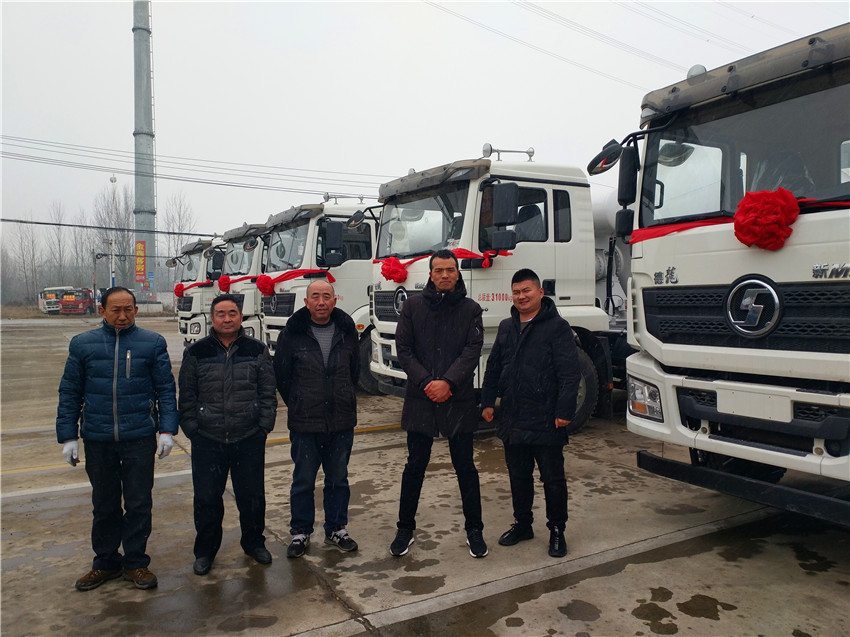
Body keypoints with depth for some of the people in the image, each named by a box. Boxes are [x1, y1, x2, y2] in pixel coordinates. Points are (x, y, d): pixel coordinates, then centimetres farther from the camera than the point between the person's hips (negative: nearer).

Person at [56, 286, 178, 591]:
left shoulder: (152, 343, 1)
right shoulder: (82, 344, 5)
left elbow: (166, 389, 1)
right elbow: (69, 393, 7)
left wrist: (167, 430, -7)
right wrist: (68, 436, 2)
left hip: (140, 439, -1)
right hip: (97, 440, 2)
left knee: (139, 504, 7)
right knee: (104, 505, 15)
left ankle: (135, 563, 23)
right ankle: (105, 562, 32)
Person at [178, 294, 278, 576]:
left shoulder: (257, 350, 3)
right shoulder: (196, 352, 3)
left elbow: (268, 392, 5)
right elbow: (187, 397, 6)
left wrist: (264, 426, -1)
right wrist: (191, 429, 0)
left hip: (250, 439, 0)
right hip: (207, 440, 0)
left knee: (252, 495, 12)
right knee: (206, 498, 10)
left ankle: (254, 543, 32)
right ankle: (205, 550, 29)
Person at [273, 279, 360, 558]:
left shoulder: (347, 331, 2)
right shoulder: (292, 334, -6)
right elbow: (281, 375, 3)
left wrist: (345, 401, 12)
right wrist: (298, 405, 7)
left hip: (342, 421, 2)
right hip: (304, 423, -2)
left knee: (338, 479, 14)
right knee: (303, 480, 10)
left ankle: (336, 529, 30)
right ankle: (301, 532, 27)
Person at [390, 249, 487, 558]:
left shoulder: (470, 309, 3)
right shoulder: (413, 306, 3)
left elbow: (472, 350, -7)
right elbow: (403, 349, -2)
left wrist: (448, 382, -20)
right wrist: (426, 382, -13)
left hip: (459, 400, 0)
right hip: (420, 399, 0)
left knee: (465, 466, 9)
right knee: (415, 466, 10)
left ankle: (474, 529, 25)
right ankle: (405, 528, 25)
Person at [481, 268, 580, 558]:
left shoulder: (557, 327, -7)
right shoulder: (506, 327, 13)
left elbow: (569, 373, -13)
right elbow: (493, 368, 18)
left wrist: (564, 411, -18)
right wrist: (488, 401, 12)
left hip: (546, 422, -6)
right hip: (513, 420, 6)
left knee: (553, 479, 6)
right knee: (518, 476, 16)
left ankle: (557, 531, 21)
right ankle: (522, 524, 32)